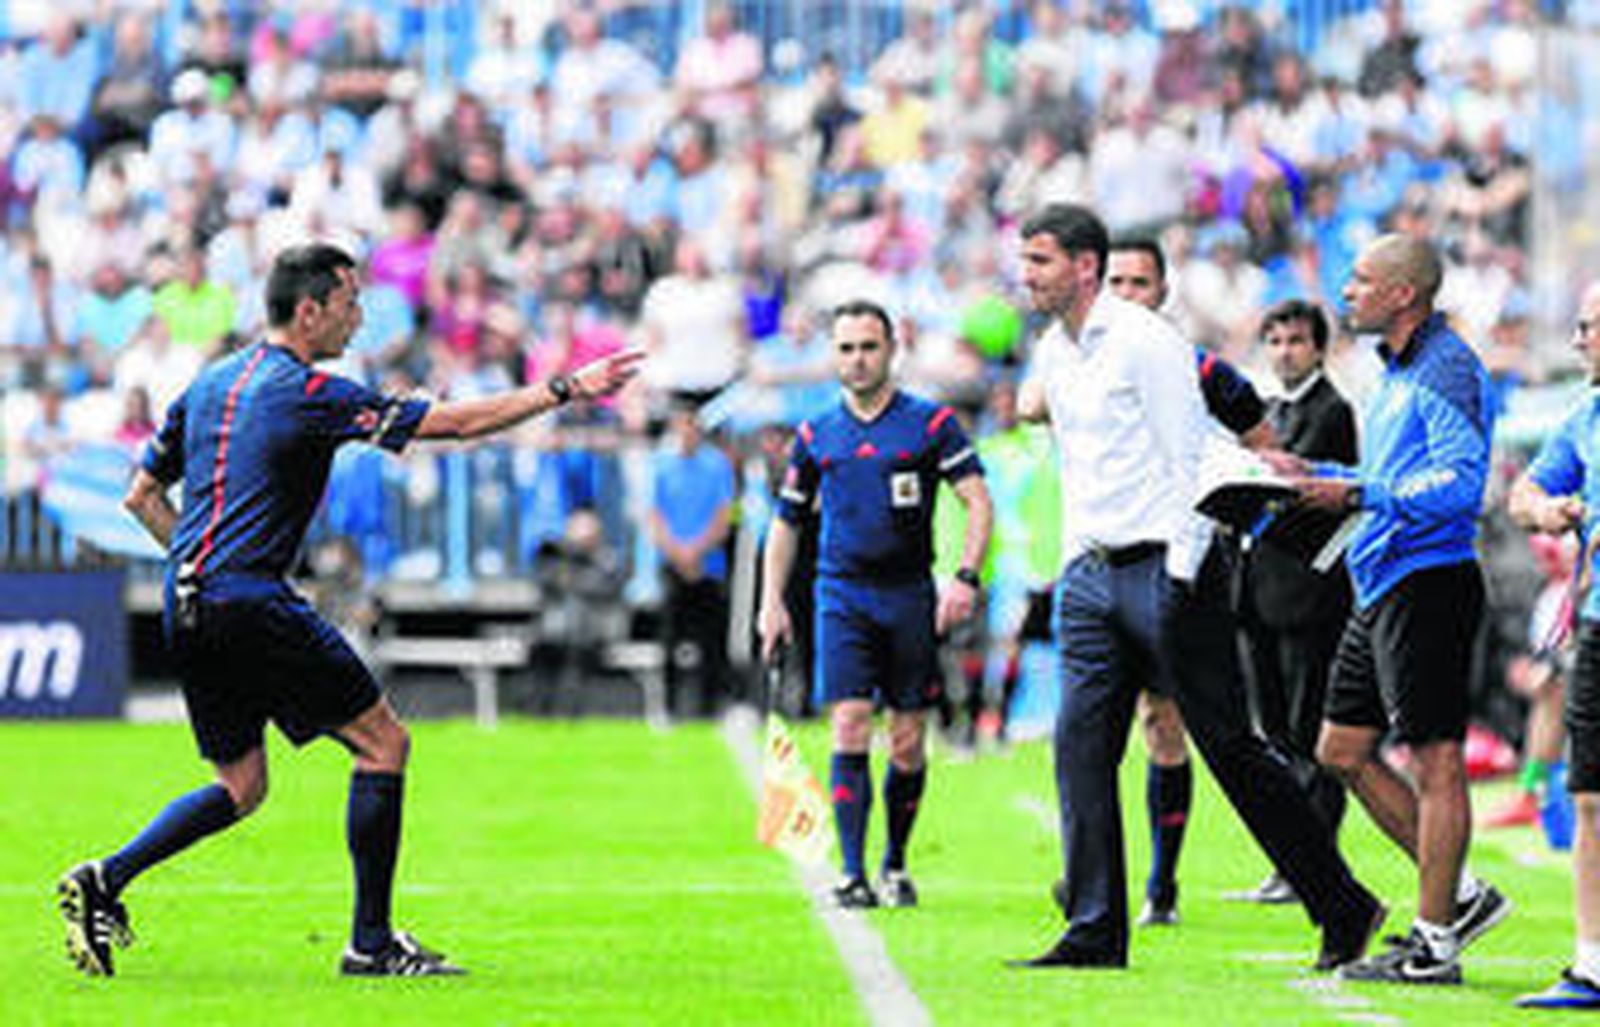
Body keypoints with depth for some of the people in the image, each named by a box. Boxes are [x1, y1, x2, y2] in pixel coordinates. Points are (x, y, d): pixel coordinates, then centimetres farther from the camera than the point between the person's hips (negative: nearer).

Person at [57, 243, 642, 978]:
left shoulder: (209, 385, 15)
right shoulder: (309, 393, -9)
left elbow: (142, 496, 20)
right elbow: (450, 423, -12)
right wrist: (564, 390, -8)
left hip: (187, 612, 8)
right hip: (252, 604, -8)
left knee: (240, 786, 17)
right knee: (382, 743, 1)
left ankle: (104, 882, 3)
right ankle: (371, 941, 1)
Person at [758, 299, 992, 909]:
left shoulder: (931, 424, 2)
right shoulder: (815, 436, 10)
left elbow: (979, 502, -2)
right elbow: (787, 521, 18)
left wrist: (966, 577, -14)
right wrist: (772, 602, 10)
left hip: (909, 595, -1)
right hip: (842, 595, 1)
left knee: (907, 744, 2)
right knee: (850, 731, -11)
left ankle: (895, 864, 21)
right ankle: (852, 874, -13)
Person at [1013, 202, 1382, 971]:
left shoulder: (1145, 340, -11)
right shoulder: (1053, 353, 14)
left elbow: (1192, 463, -12)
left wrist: (1182, 577, -17)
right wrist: (1071, 570, 16)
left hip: (1162, 566, -8)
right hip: (1091, 575, 8)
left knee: (1231, 748, -4)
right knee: (1079, 746, -2)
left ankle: (1344, 910, 3)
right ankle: (1094, 931, 1)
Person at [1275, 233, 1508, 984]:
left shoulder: (1447, 371, -13)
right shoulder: (1396, 373, 18)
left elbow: (1460, 484, -22)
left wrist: (1359, 494, -26)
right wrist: (1314, 475, 18)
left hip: (1426, 584, -11)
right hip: (1382, 589, 11)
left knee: (1435, 761, -6)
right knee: (1343, 749, 12)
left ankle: (1435, 943, -3)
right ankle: (1458, 894, 18)